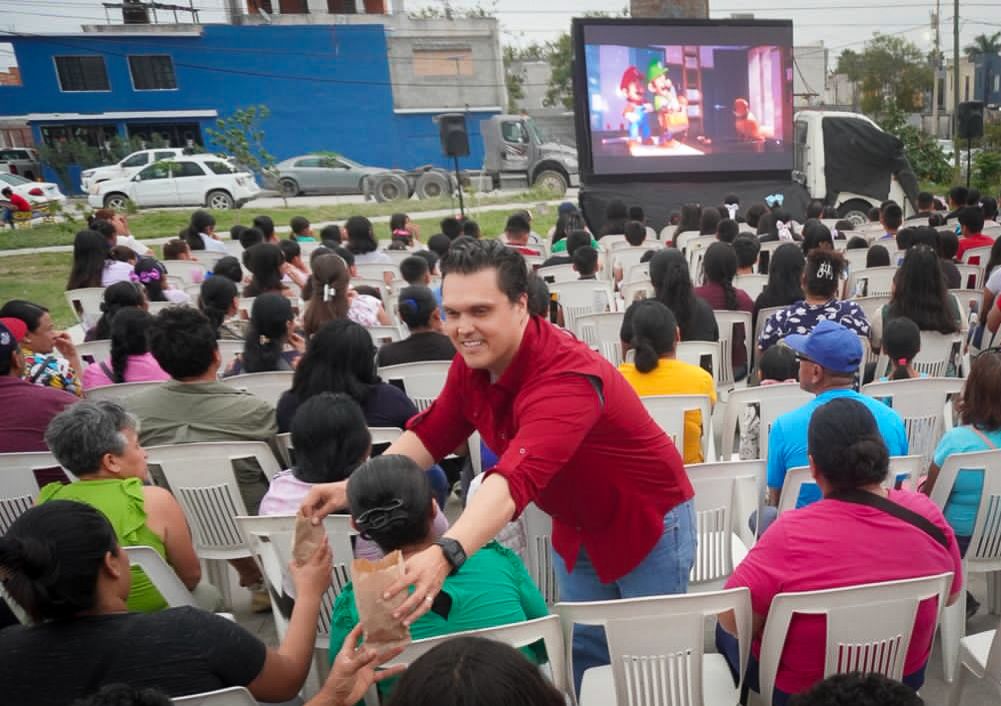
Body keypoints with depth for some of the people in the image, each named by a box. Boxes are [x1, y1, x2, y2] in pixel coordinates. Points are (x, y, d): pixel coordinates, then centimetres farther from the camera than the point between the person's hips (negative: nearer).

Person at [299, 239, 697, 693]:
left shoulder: (566, 377, -37)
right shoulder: (473, 358, -13)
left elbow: (517, 476, -50)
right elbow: (432, 433, -3)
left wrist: (445, 554, -63)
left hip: (647, 520, -6)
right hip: (576, 524, 7)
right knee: (583, 651, 17)